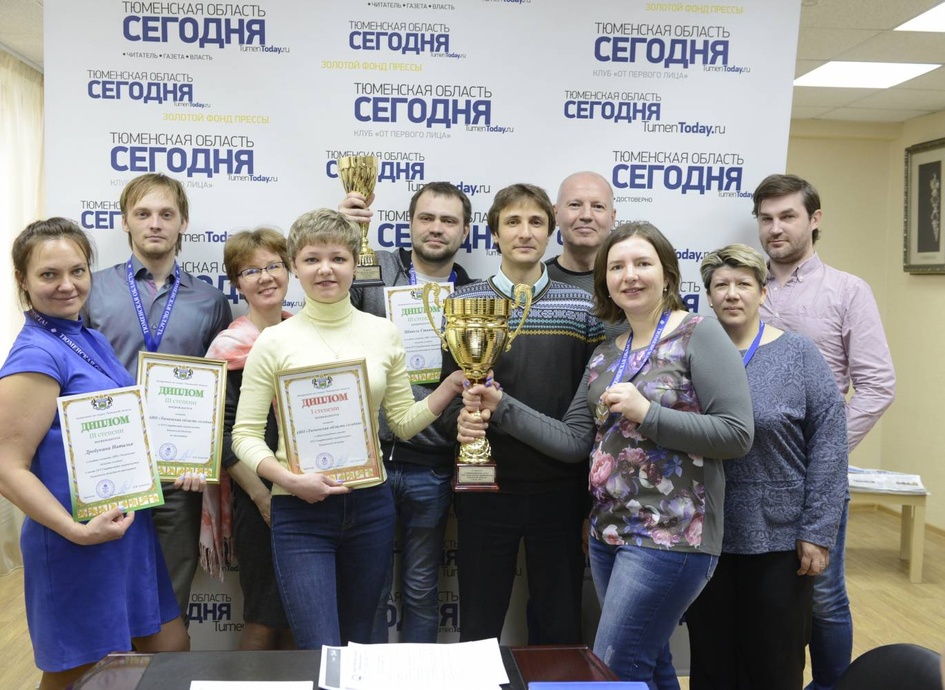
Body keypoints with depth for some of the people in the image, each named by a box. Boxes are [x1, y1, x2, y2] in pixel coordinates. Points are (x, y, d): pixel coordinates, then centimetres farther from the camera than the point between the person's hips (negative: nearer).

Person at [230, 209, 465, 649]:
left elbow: (404, 421, 9)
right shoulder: (274, 342, -4)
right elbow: (245, 435, -3)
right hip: (300, 511, -3)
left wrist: (453, 384, -4)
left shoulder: (383, 334, 4)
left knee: (359, 643, 18)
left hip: (370, 504, 3)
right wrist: (291, 480, -18)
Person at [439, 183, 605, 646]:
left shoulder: (582, 308, 3)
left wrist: (594, 490, 1)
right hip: (486, 485, -1)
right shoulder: (463, 304, 1)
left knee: (559, 625, 14)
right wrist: (461, 418, -21)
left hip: (559, 487, 1)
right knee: (479, 626, 12)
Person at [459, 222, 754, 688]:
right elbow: (573, 441, 7)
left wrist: (647, 413, -20)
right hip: (609, 532, 7)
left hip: (670, 537, -7)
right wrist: (501, 408, -2)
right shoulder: (606, 356, 13)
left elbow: (737, 434, -15)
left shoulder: (699, 336, -8)